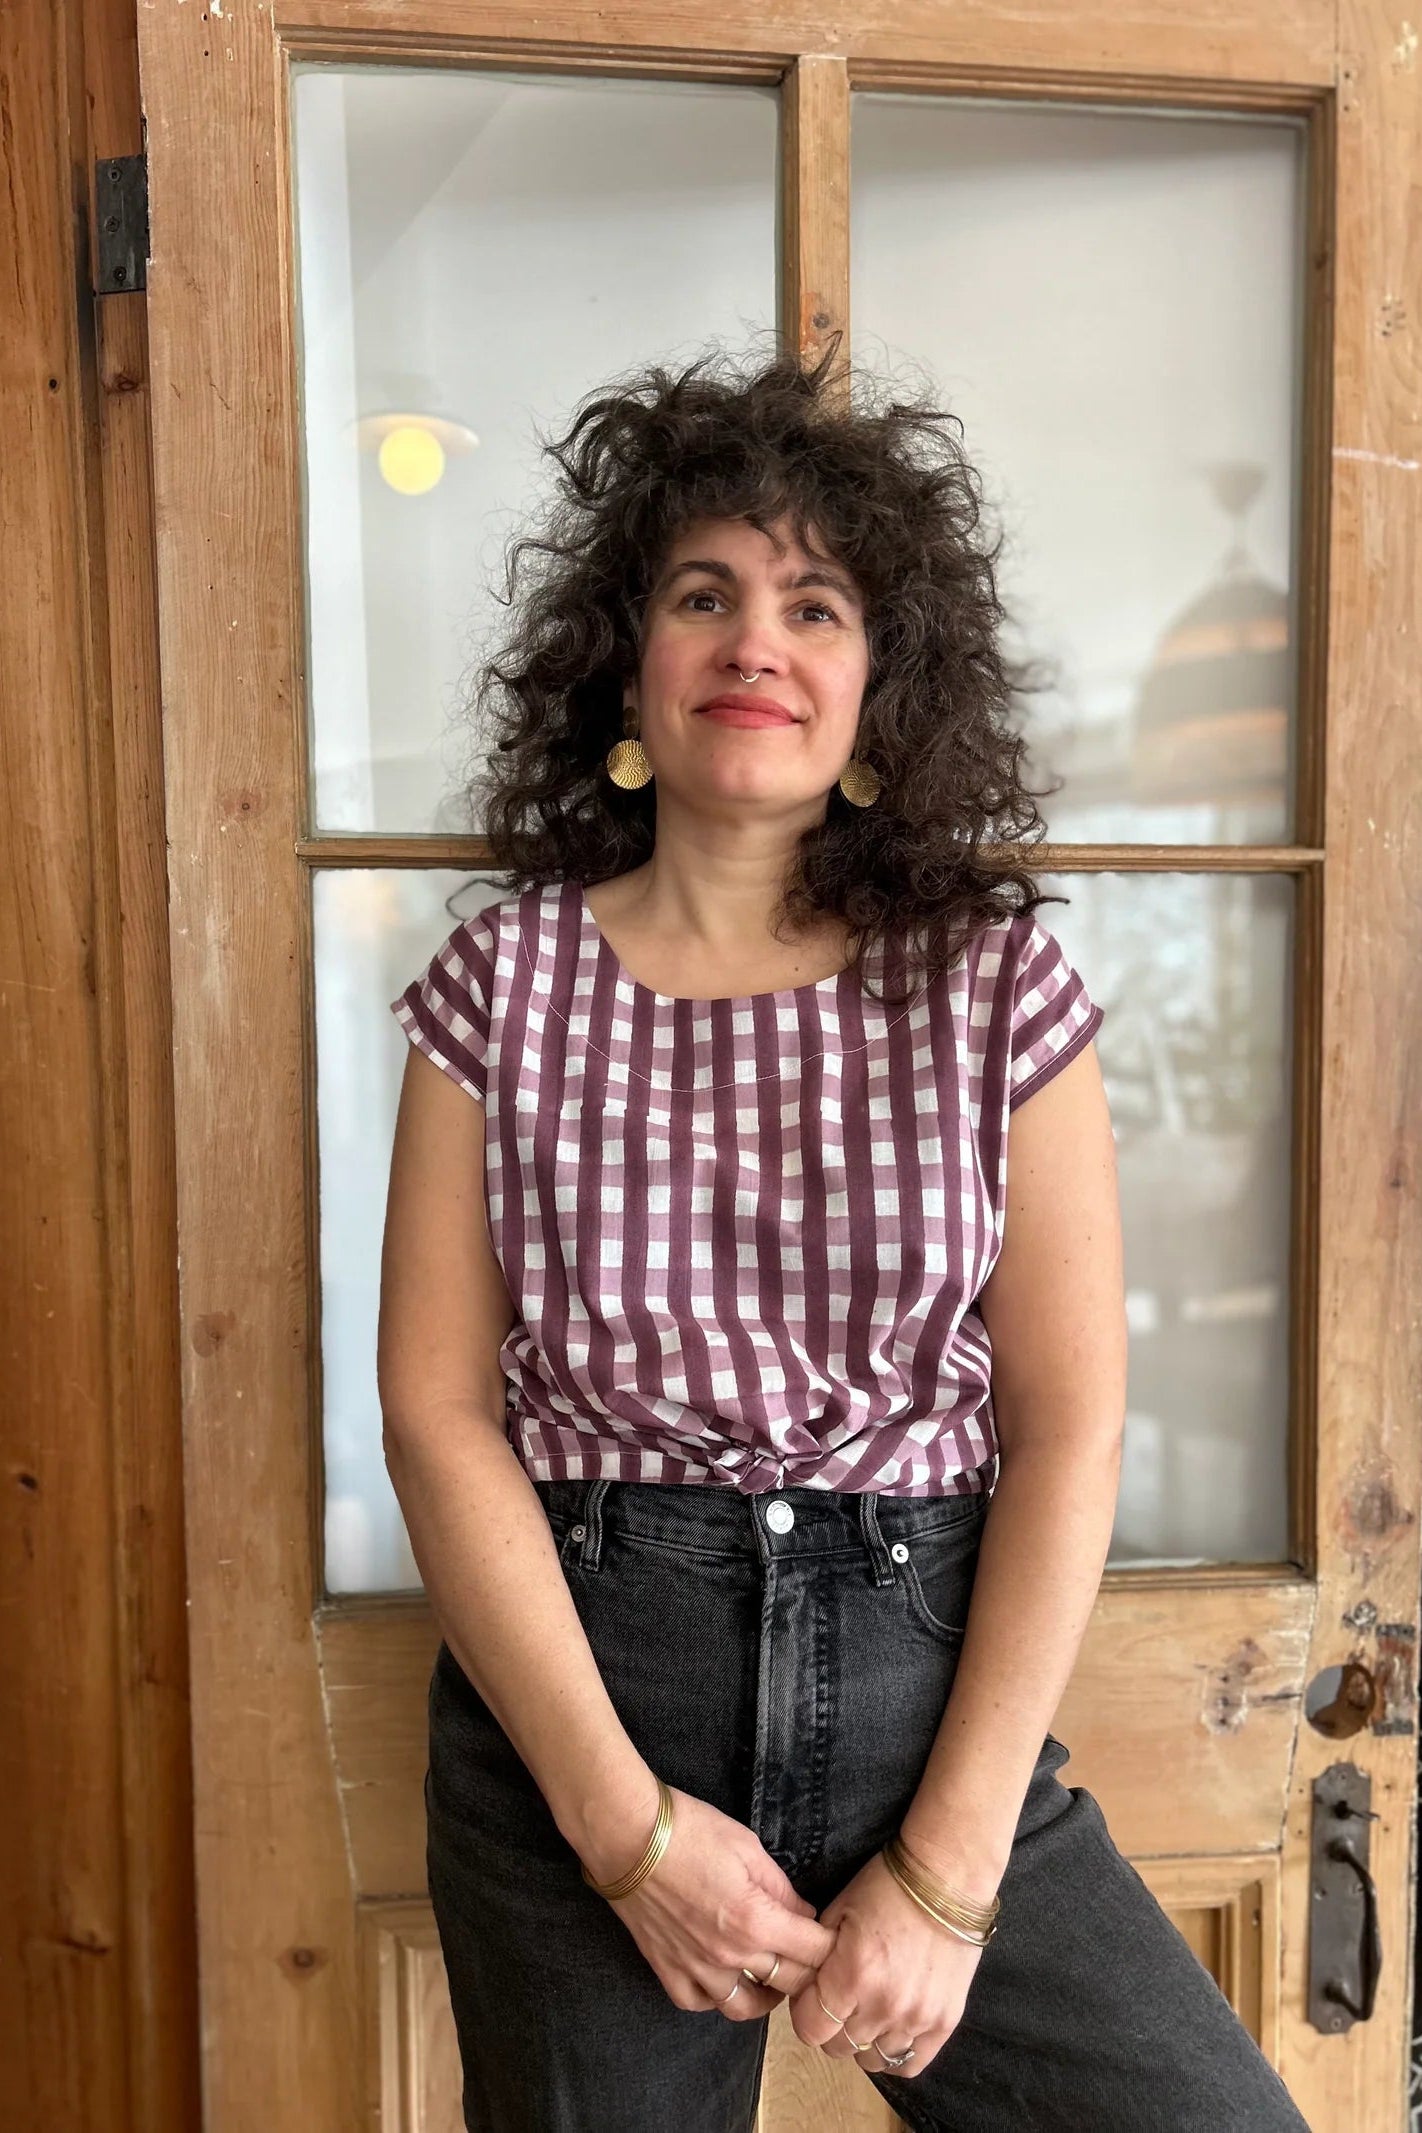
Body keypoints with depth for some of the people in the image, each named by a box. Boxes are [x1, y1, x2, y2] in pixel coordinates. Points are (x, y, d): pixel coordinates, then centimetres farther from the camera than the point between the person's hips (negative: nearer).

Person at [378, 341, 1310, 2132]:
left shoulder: (993, 980, -3)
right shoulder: (501, 983, -2)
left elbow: (1069, 1431, -5)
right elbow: (436, 1409, -5)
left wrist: (948, 1869, -9)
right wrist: (626, 1818, -9)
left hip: (923, 1686, 0)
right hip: (568, 1695, 1)